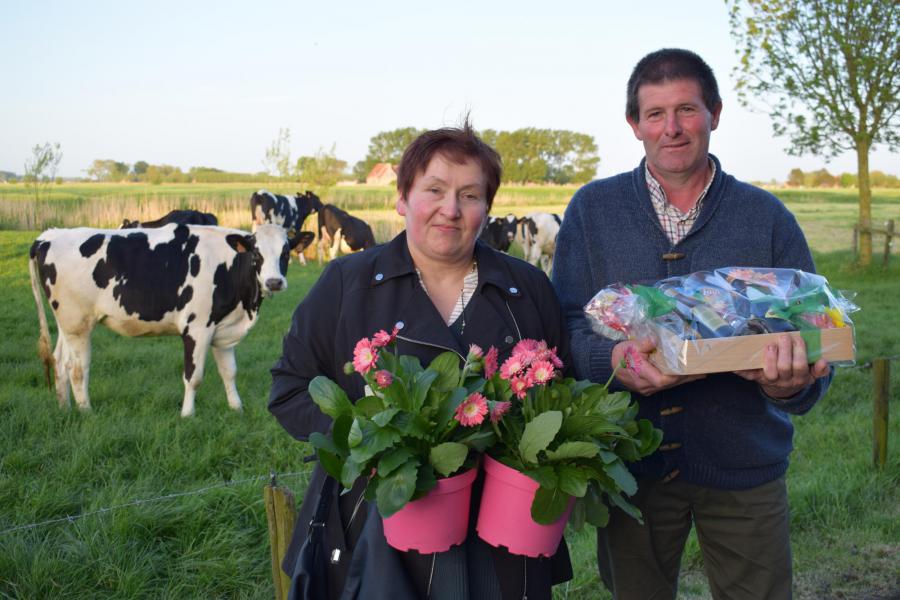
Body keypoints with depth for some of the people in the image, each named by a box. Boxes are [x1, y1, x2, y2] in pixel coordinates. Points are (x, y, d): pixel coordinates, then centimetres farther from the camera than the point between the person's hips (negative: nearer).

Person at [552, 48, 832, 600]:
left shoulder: (767, 218, -1)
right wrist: (614, 359, -27)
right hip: (630, 464, 0)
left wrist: (791, 382, -27)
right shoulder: (592, 209, -1)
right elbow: (566, 325, -4)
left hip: (744, 470, 0)